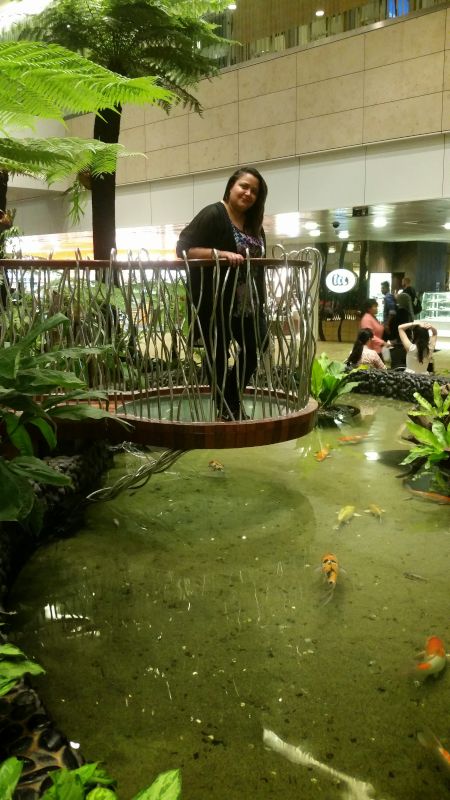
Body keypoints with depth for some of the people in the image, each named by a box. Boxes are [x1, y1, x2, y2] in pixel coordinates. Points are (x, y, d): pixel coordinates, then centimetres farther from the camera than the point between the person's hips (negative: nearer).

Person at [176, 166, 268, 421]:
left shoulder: (254, 224, 15)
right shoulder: (213, 214, -10)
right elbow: (183, 248, -18)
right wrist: (221, 254, -30)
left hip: (247, 302, 8)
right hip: (216, 302, -8)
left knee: (257, 346, 10)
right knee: (219, 355, 1)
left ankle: (233, 401, 27)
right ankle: (225, 409, 18)